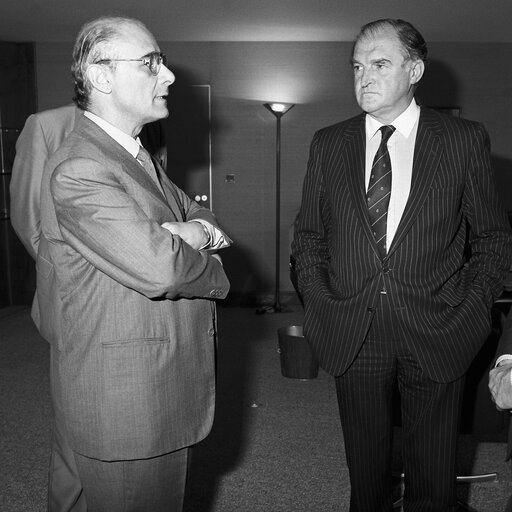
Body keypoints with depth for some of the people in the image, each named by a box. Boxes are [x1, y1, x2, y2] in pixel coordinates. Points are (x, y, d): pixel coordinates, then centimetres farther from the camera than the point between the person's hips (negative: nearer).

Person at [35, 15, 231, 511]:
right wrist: (213, 271, -9)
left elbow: (198, 213, 13)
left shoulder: (138, 157, 13)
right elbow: (159, 268, -31)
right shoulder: (78, 170, -21)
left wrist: (199, 232, -12)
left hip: (165, 390, 9)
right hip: (122, 403, -9)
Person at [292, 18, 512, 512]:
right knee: (366, 468, 15)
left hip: (437, 334, -1)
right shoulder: (327, 143, 5)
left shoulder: (465, 139, 0)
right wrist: (318, 303, 0)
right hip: (350, 334, 1)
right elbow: (308, 234, 10)